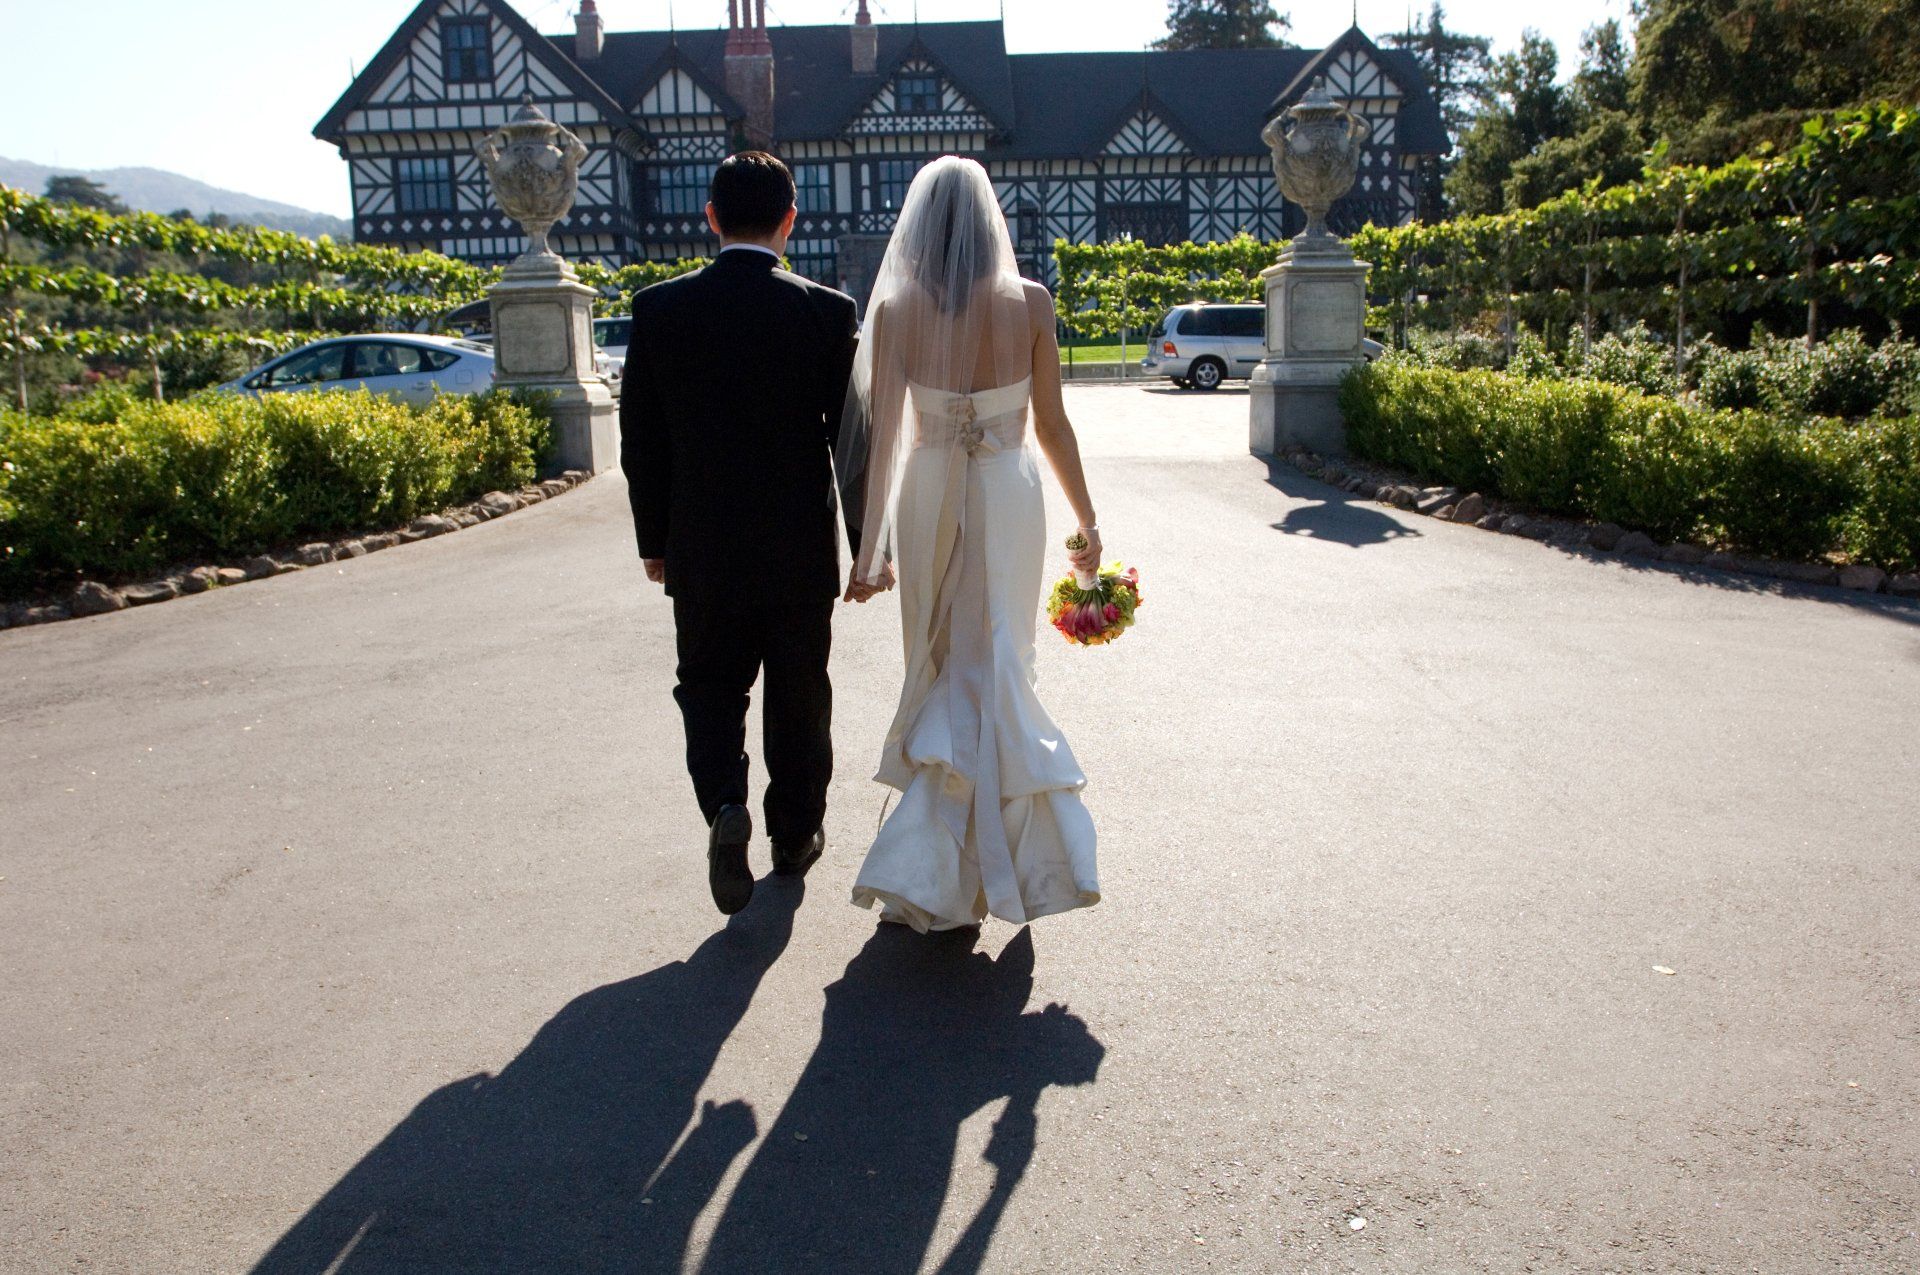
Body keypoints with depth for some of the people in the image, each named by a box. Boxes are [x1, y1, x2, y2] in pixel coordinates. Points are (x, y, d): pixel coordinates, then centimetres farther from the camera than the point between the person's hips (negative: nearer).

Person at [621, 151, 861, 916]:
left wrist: (654, 540, 11)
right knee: (799, 695, 15)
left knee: (710, 682, 17)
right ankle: (795, 835, 29)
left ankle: (725, 803, -6)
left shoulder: (659, 310, -5)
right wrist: (869, 549, 3)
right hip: (801, 551, 0)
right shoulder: (828, 313, -9)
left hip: (701, 550, 1)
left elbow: (640, 442, -1)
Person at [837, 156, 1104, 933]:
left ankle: (944, 869, 25)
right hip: (1008, 497, -1)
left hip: (926, 498, 1)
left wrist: (870, 546, -3)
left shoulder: (896, 309, -6)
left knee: (943, 671, 17)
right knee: (990, 669, 11)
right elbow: (1052, 426, -2)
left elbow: (880, 432, -8)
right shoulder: (1030, 303, -6)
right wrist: (1086, 521, 8)